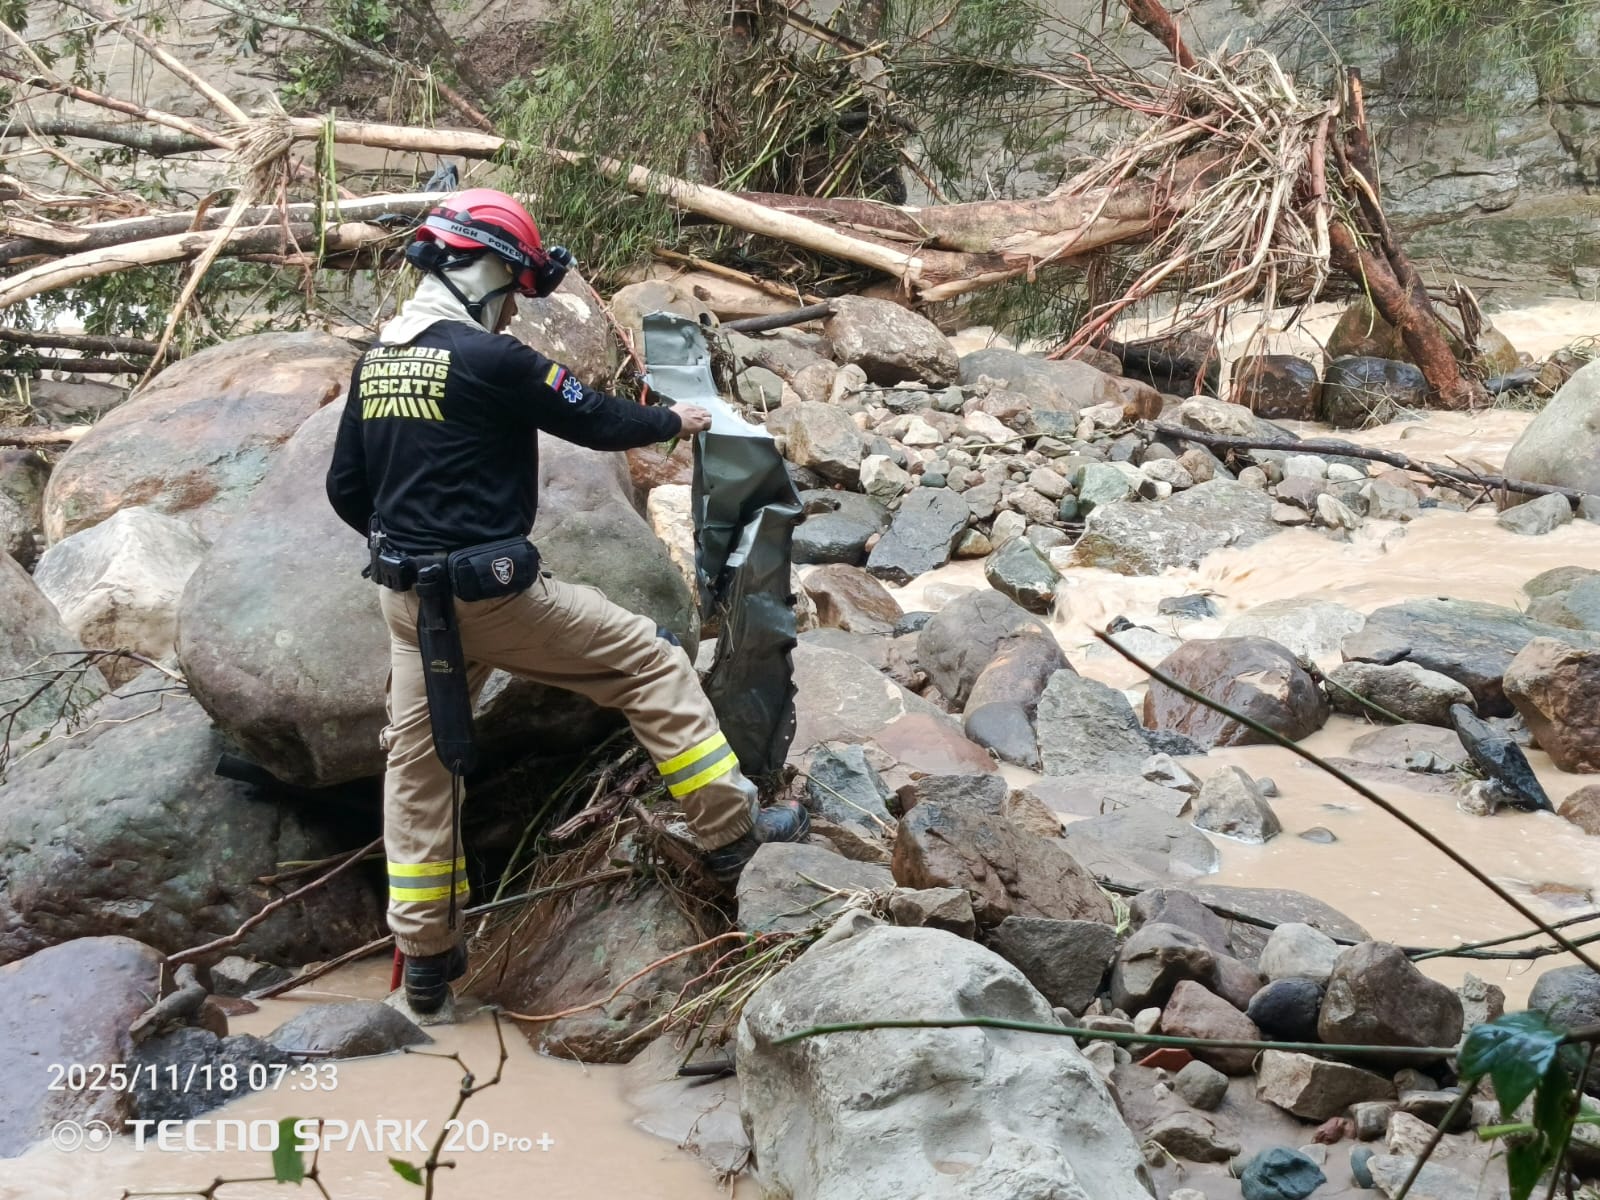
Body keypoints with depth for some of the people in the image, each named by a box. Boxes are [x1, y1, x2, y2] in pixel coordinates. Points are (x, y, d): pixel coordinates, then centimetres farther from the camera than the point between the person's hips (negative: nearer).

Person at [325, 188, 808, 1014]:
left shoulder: (374, 365, 7)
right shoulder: (490, 359, -15)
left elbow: (345, 490, 12)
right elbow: (595, 421, -5)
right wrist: (674, 421, 14)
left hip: (407, 598, 7)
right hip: (491, 595, -7)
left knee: (418, 759, 14)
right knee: (647, 660, 6)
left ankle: (425, 956, 20)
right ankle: (729, 830, 10)